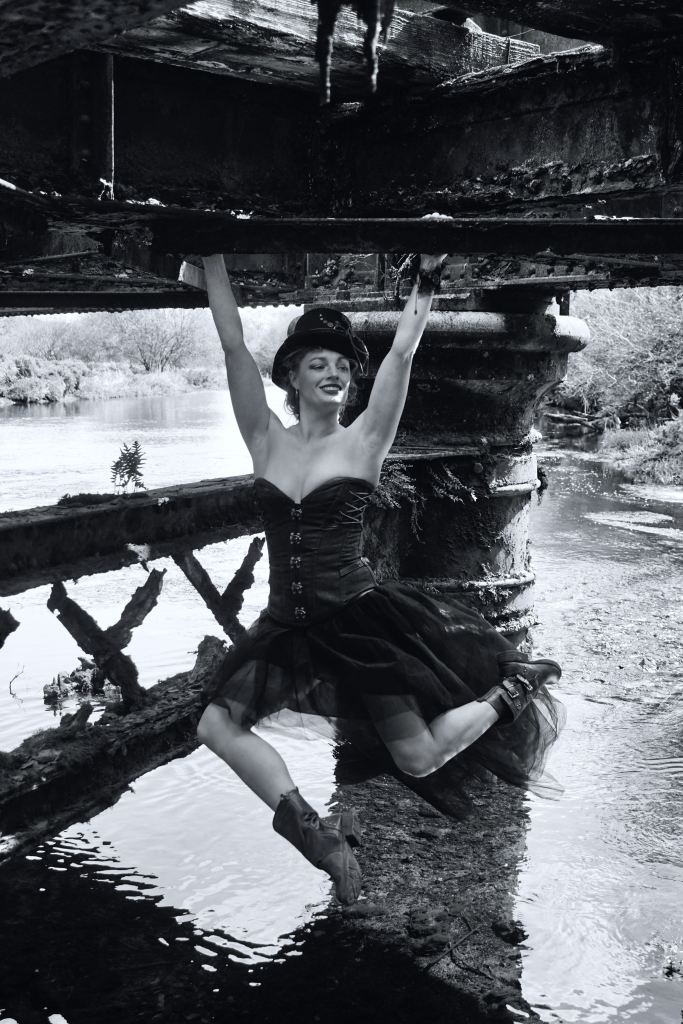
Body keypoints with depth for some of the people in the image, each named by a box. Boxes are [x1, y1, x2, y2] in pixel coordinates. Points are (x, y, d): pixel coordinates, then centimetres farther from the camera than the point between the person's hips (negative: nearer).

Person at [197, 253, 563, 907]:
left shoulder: (363, 441, -4)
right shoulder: (266, 439, 2)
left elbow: (402, 352, -10)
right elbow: (233, 343, -1)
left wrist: (427, 276, -9)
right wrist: (212, 258, -2)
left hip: (360, 619, -4)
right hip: (287, 625, 4)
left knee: (420, 759, -1)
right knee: (218, 725, -11)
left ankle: (516, 690, 25)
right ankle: (315, 834, -4)